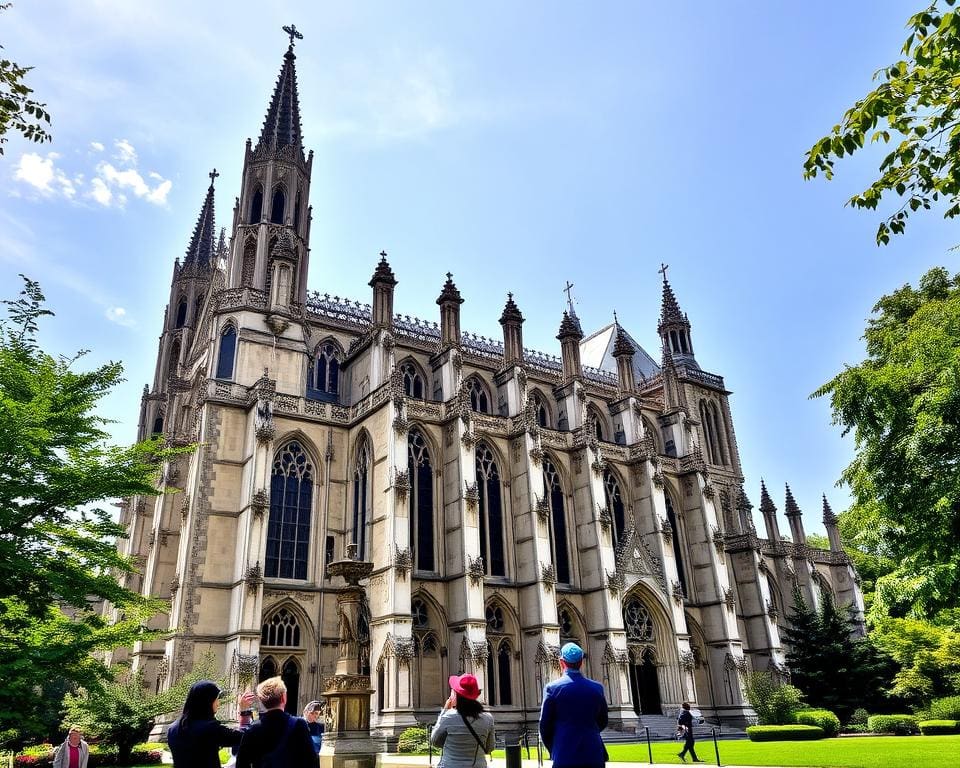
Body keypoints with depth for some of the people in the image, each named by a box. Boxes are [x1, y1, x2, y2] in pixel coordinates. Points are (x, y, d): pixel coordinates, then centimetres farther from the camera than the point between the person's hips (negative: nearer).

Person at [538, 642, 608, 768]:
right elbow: (602, 722, 14)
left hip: (565, 757, -2)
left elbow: (545, 726, -1)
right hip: (594, 756, 3)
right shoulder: (597, 688, 3)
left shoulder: (552, 688, -5)